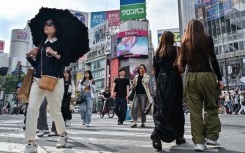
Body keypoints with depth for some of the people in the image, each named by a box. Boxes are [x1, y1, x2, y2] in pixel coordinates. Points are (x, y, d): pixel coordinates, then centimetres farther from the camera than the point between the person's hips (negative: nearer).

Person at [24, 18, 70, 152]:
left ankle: (63, 134, 29)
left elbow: (67, 62, -6)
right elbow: (37, 65, 21)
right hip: (38, 80, 5)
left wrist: (54, 53, -16)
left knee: (55, 112, 2)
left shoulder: (61, 44, 4)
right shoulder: (42, 44, 19)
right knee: (31, 109, -10)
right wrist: (29, 56, 6)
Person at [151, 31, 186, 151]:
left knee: (161, 108, 1)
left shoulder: (157, 53, 10)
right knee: (176, 107, 9)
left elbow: (156, 70, 9)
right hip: (174, 79, -2)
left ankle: (157, 133, -18)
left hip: (161, 80, 3)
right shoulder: (176, 50, 1)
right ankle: (179, 136, 19)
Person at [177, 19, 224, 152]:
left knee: (195, 110, 4)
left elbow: (182, 62, 5)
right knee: (211, 107, 13)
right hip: (206, 76, -1)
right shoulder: (207, 39, 2)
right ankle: (211, 137, 17)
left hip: (190, 77, 2)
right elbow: (213, 60, 0)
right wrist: (220, 79, 3)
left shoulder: (185, 42, 8)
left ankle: (199, 142, 6)